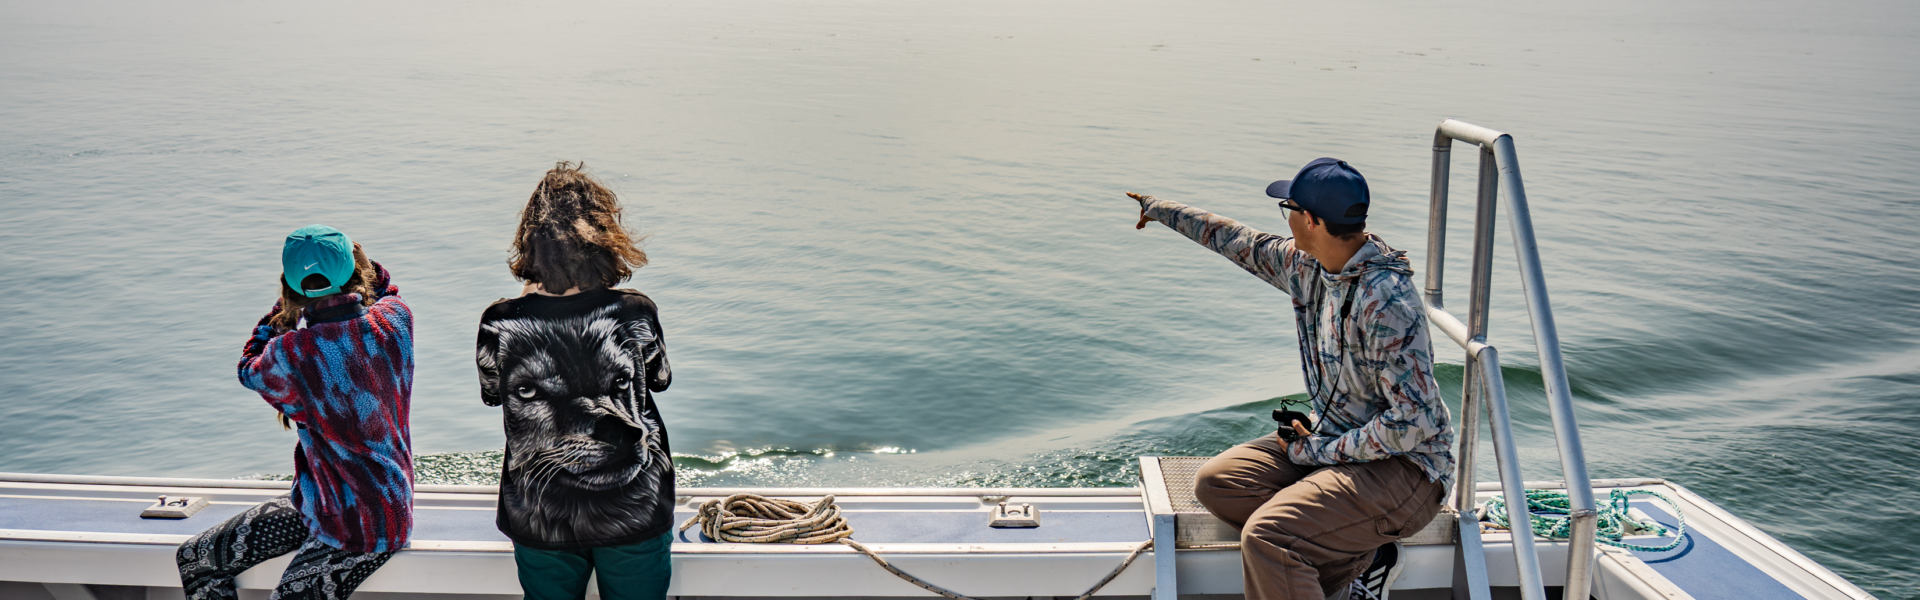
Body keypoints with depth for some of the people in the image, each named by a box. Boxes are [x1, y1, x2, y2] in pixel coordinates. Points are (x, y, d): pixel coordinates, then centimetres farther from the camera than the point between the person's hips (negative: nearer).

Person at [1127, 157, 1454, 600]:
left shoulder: (1386, 302, -26)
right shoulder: (1309, 266, 1)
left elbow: (1413, 423, -26)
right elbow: (1242, 243, 20)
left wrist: (1321, 451, -18)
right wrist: (1162, 210, 29)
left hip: (1404, 465, -9)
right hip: (1334, 440, 9)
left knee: (1266, 538, -28)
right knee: (1215, 483, -3)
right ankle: (1354, 554, -2)